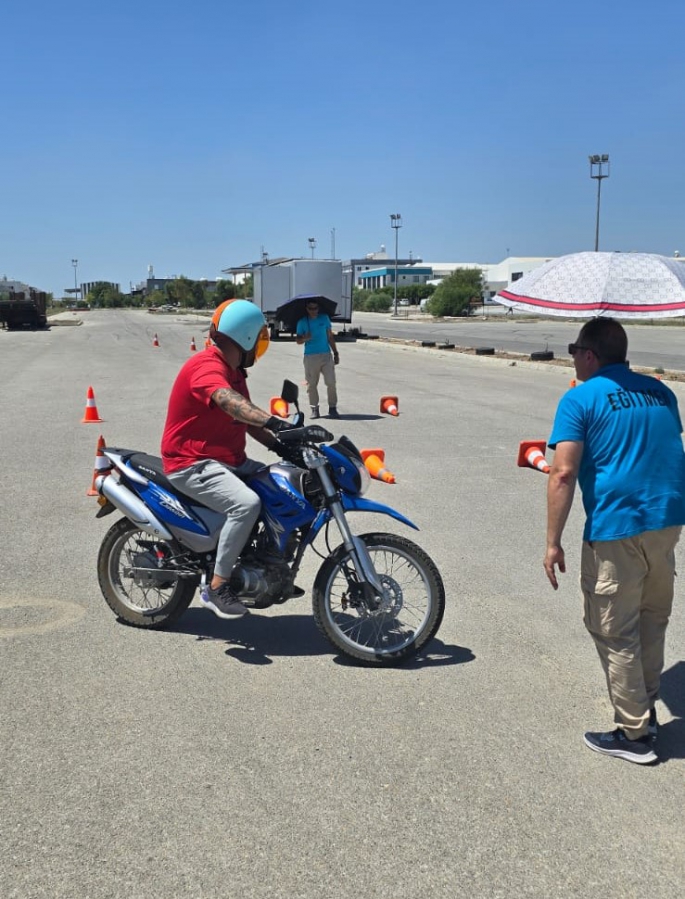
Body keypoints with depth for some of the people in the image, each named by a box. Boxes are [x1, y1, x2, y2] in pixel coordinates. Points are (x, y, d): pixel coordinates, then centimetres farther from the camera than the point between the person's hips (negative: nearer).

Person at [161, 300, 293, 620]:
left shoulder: (233, 371, 15)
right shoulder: (207, 366, -19)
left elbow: (247, 418, 18)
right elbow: (227, 401, -40)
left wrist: (279, 443, 1)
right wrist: (274, 422, -54)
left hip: (228, 460, 10)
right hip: (192, 464, -10)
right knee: (247, 504, -31)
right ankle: (216, 588, -19)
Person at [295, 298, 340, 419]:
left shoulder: (324, 318, 7)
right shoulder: (302, 322, 3)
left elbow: (330, 337, 12)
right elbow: (298, 340, 4)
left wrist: (335, 353, 11)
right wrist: (305, 338, -19)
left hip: (326, 355, 1)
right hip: (310, 357, -1)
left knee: (331, 382, -5)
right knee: (311, 384, 2)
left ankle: (332, 408, 2)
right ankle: (314, 409, 11)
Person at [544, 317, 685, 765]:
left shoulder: (580, 399, -7)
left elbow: (563, 474, -14)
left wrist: (553, 543, -11)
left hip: (616, 530, -7)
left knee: (615, 633, 5)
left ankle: (635, 734, 13)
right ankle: (645, 709, 33)